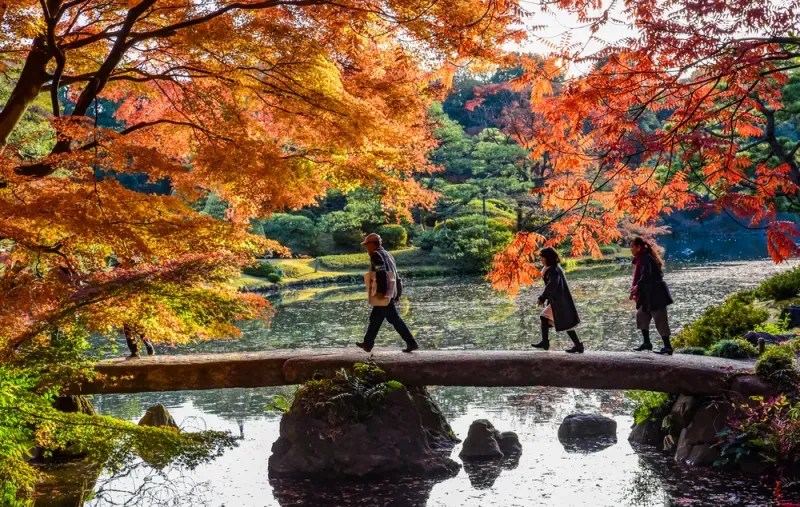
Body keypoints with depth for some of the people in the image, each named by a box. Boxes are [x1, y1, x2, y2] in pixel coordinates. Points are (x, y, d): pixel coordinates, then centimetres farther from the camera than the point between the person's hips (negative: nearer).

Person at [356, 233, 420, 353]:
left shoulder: (376, 255, -9)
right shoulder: (387, 254, 21)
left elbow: (381, 273, -23)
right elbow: (396, 276, 20)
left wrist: (381, 291, -26)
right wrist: (398, 293, 21)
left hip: (383, 294, -10)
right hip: (390, 292, 10)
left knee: (394, 319, -7)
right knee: (375, 319, 15)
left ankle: (411, 343, -8)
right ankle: (368, 344, 20)